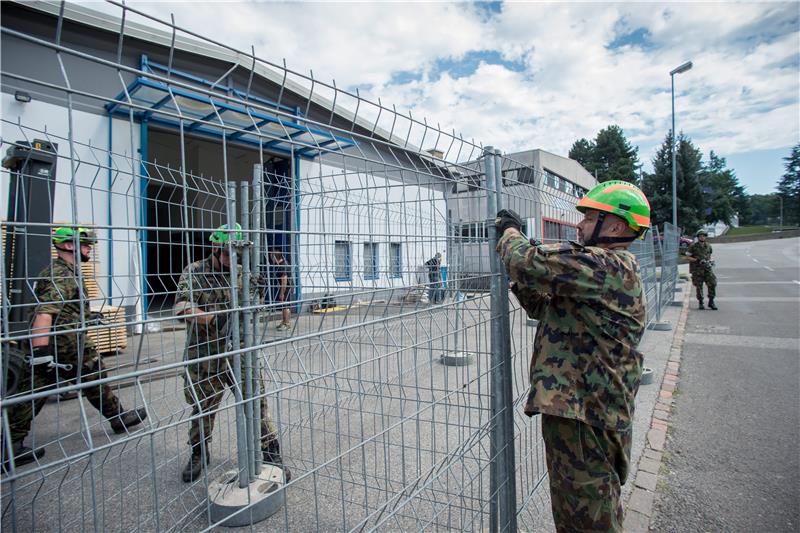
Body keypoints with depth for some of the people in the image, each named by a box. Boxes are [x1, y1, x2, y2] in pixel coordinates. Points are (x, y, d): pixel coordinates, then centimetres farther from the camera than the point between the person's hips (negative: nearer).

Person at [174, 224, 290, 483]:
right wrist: (217, 319, -35)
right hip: (204, 357, -1)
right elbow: (182, 308, -19)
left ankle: (270, 454, 17)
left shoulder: (242, 273, 2)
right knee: (202, 409, 16)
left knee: (256, 403, 0)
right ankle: (199, 454, 41)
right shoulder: (194, 272, -5)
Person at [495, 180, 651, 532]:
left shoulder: (609, 266, -18)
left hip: (584, 419, -10)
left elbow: (530, 264, -29)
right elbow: (544, 307, 16)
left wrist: (510, 233, -6)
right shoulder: (609, 269, 17)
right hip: (576, 410, 11)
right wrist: (516, 240, 7)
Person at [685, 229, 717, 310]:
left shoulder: (708, 246, 9)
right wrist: (697, 260, -17)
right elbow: (687, 257, -4)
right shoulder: (693, 246, -4)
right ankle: (700, 303, 13)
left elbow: (709, 256, 21)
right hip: (697, 270, -3)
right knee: (699, 286, 1)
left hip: (707, 269, 3)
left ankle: (711, 302, 7)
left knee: (712, 284, -6)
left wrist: (711, 261, 0)